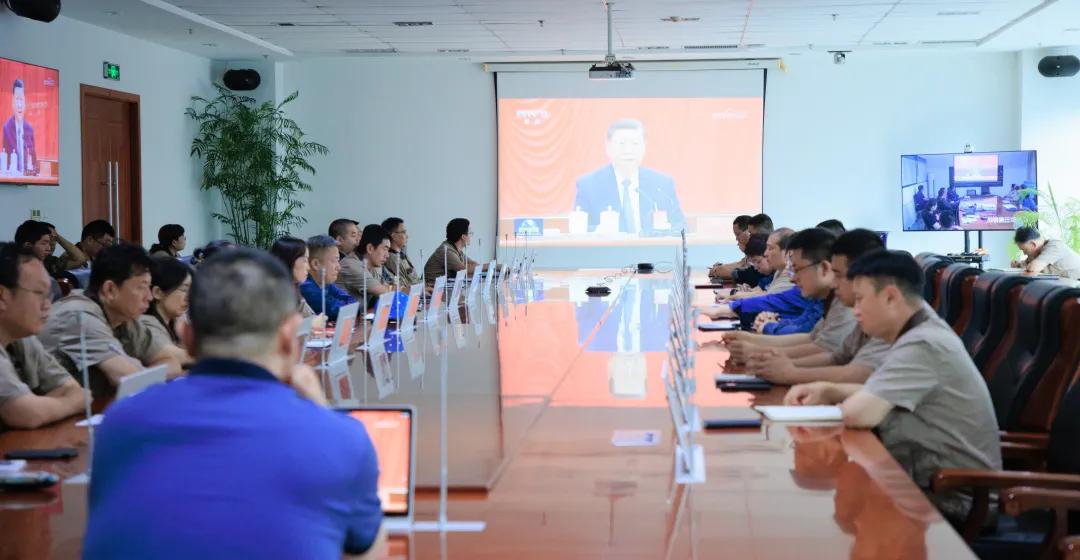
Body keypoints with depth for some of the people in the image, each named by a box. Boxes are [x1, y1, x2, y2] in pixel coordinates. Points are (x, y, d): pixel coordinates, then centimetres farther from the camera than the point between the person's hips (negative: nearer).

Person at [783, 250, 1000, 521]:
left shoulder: (922, 346, -23)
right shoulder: (922, 333, 9)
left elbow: (857, 413, -32)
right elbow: (877, 396, 20)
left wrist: (827, 403, -9)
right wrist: (827, 390, 2)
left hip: (951, 499, -9)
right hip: (939, 481, 9)